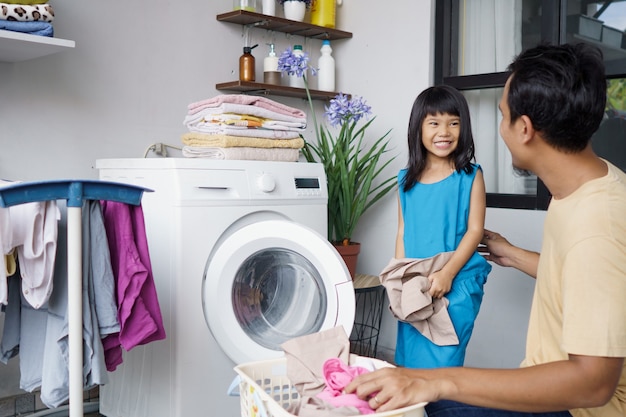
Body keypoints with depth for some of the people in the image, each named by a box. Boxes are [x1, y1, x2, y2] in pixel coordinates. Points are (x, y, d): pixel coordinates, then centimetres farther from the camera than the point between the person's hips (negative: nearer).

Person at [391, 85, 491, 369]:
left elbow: (475, 230, -7)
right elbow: (403, 232, 10)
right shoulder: (406, 181, 8)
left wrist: (447, 273, -17)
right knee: (408, 361, 13)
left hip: (458, 284, -4)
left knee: (439, 364, -4)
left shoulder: (470, 177, -3)